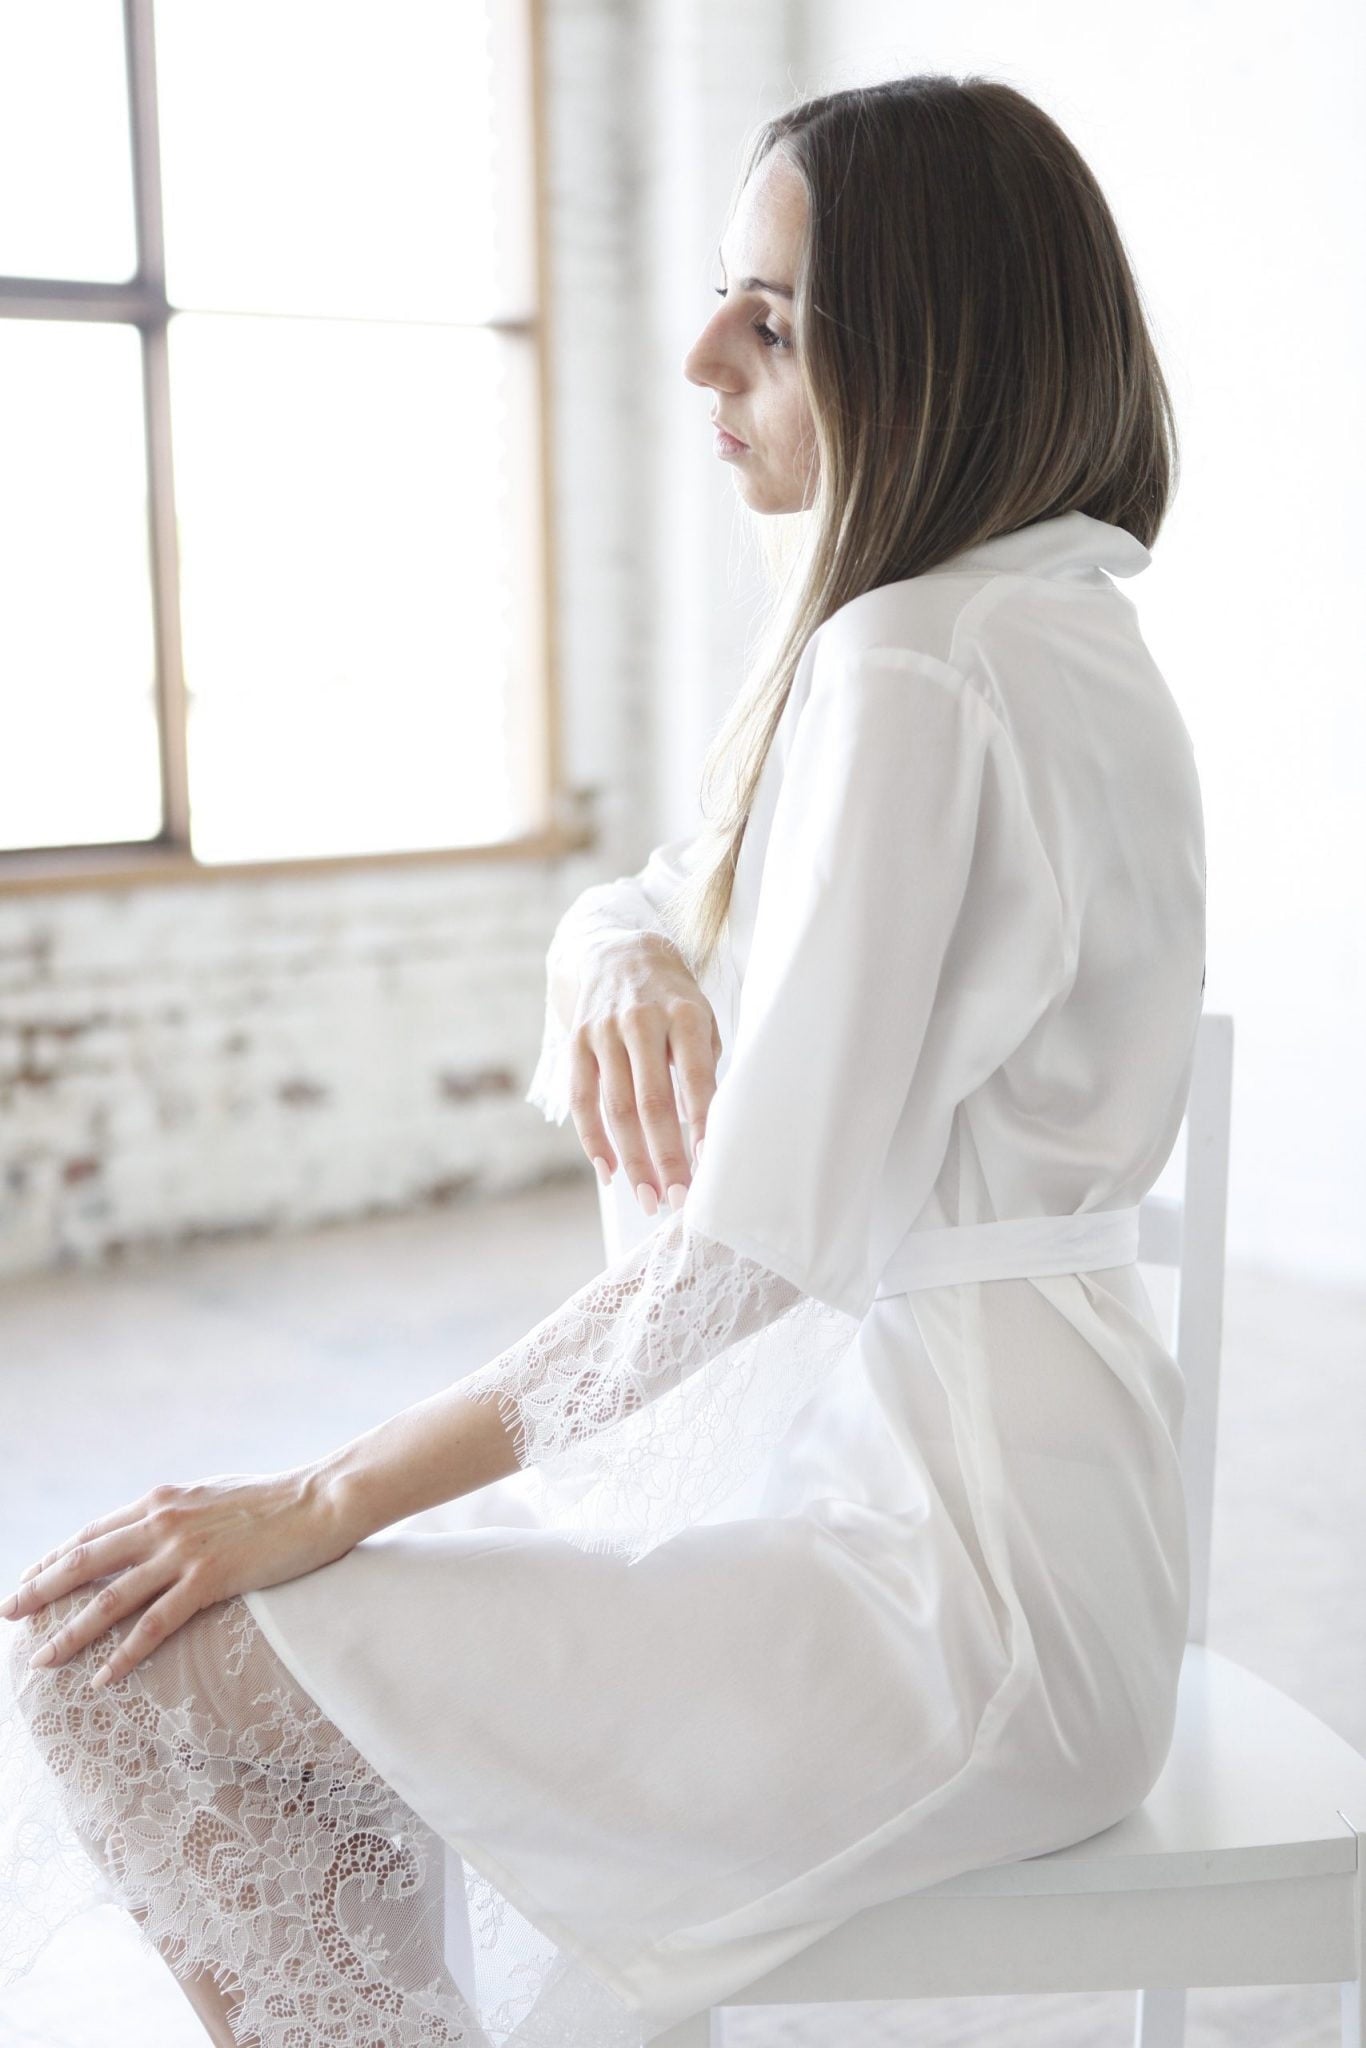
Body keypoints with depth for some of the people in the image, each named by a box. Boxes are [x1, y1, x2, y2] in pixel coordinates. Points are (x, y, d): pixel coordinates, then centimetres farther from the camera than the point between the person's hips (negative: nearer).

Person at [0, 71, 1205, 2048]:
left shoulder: (914, 676, -21)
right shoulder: (1039, 631, 11)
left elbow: (750, 1253, -25)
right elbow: (654, 902, 15)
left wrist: (321, 1504, -17)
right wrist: (614, 950, -10)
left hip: (949, 1567, -10)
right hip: (910, 1457, 10)